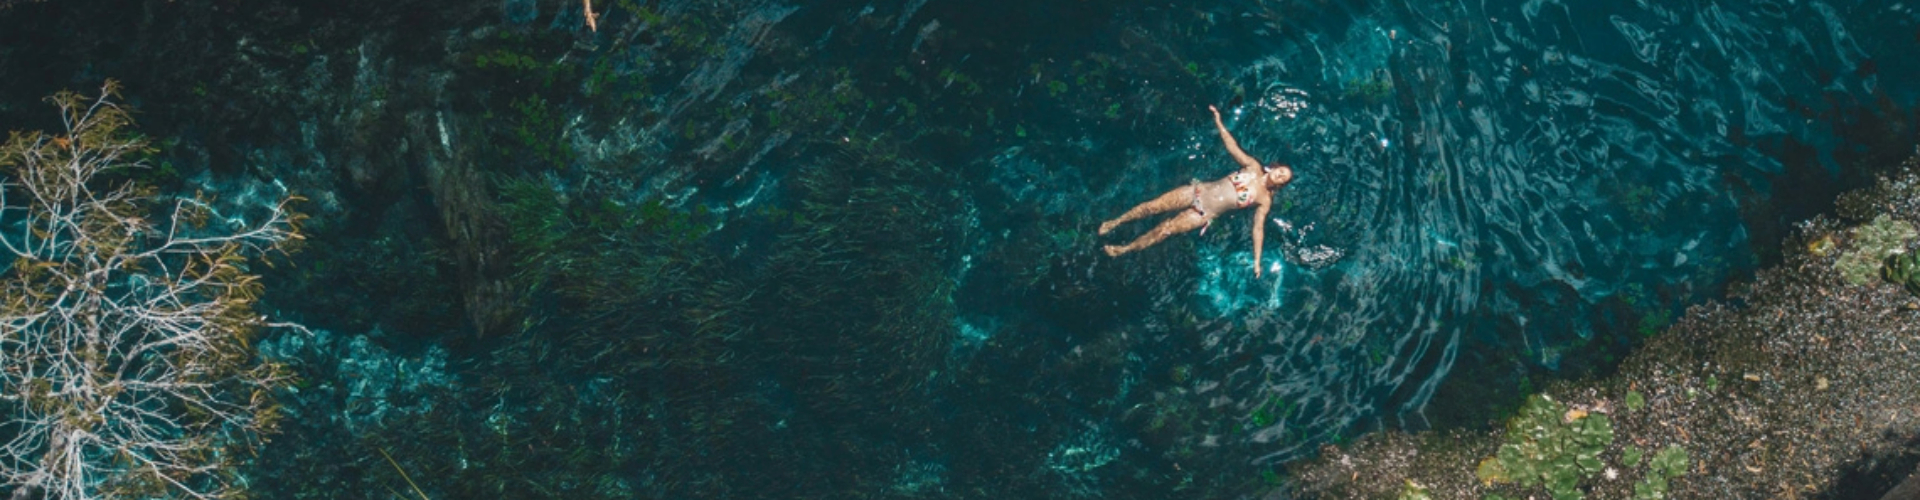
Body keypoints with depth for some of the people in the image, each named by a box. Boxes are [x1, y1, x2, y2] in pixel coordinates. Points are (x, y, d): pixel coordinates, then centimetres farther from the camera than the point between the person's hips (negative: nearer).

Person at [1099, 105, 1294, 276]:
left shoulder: (1264, 199, -6)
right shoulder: (1254, 167, -1)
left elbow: (1258, 228, -7)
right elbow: (1232, 146, 2)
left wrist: (1257, 260, -16)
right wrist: (1218, 122, -5)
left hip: (1206, 214, -2)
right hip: (1198, 192, 2)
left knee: (1165, 229, -8)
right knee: (1153, 206, -2)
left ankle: (1125, 249, 8)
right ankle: (1116, 222, 18)